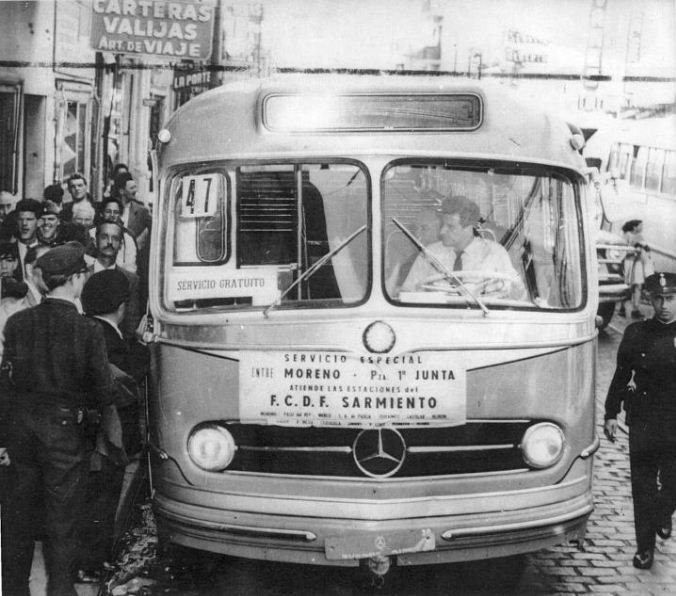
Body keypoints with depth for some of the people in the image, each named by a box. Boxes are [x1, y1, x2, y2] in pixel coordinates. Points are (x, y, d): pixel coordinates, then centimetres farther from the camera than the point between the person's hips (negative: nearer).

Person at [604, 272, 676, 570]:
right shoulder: (637, 333, 2)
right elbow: (621, 376, 6)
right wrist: (611, 414, 4)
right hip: (643, 422, 0)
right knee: (643, 485, 5)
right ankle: (645, 547, 17)